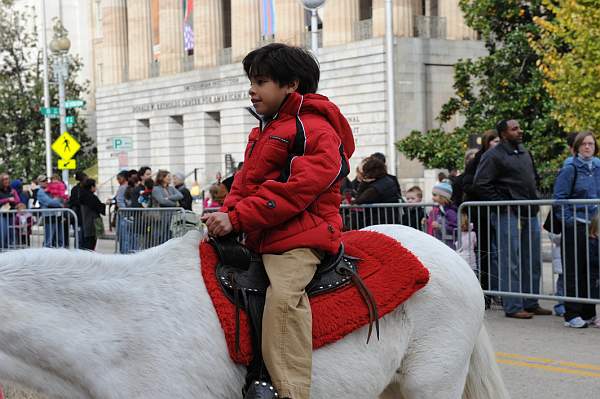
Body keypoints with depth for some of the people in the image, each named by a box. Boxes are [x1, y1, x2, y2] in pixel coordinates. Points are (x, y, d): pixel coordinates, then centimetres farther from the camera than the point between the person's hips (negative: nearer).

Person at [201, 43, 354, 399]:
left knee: (283, 293, -33)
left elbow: (295, 189, -19)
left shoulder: (315, 129, -8)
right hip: (260, 238, 10)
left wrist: (237, 218, -21)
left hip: (299, 238, -10)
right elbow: (245, 182, 22)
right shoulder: (264, 131, 24)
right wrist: (226, 213, -1)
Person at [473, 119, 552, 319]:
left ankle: (531, 304, 21)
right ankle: (513, 307, 0)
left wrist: (534, 199, 16)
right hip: (507, 215, -8)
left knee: (532, 261, 11)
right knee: (510, 263, -5)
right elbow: (480, 184, -14)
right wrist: (502, 203, -13)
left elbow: (534, 177, 30)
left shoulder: (524, 152, 15)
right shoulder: (493, 156, -9)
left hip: (530, 213, 8)